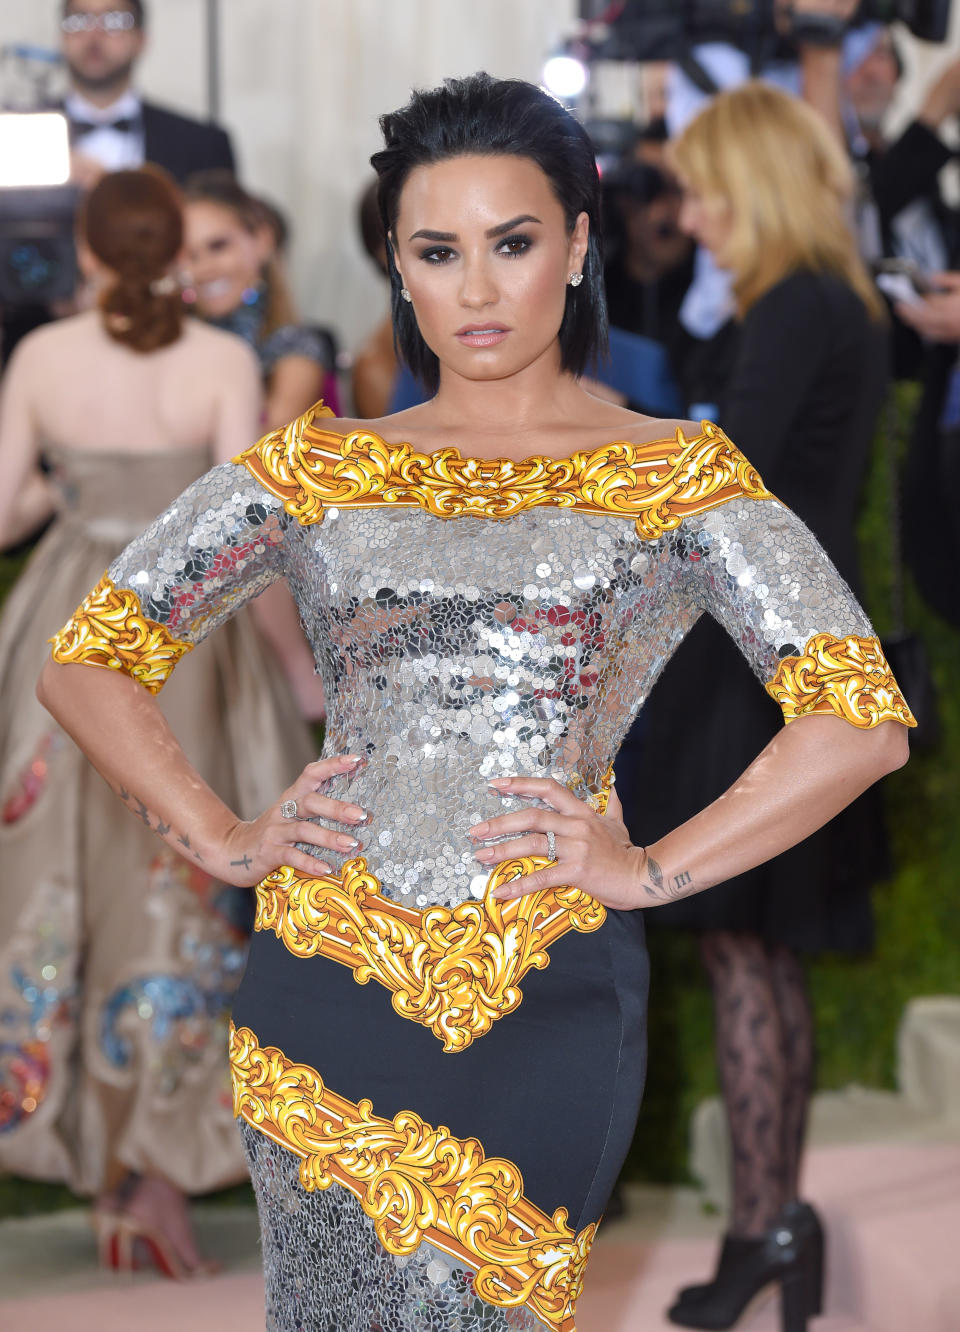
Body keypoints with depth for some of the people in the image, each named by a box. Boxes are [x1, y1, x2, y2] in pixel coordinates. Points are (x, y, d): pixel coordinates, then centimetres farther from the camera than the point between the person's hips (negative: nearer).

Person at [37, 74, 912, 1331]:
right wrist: (221, 837, 0)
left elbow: (862, 718, -5)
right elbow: (85, 659, 11)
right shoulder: (318, 468, 9)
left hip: (550, 1004, -1)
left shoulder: (674, 474, 3)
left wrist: (654, 869, -8)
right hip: (324, 987, 2)